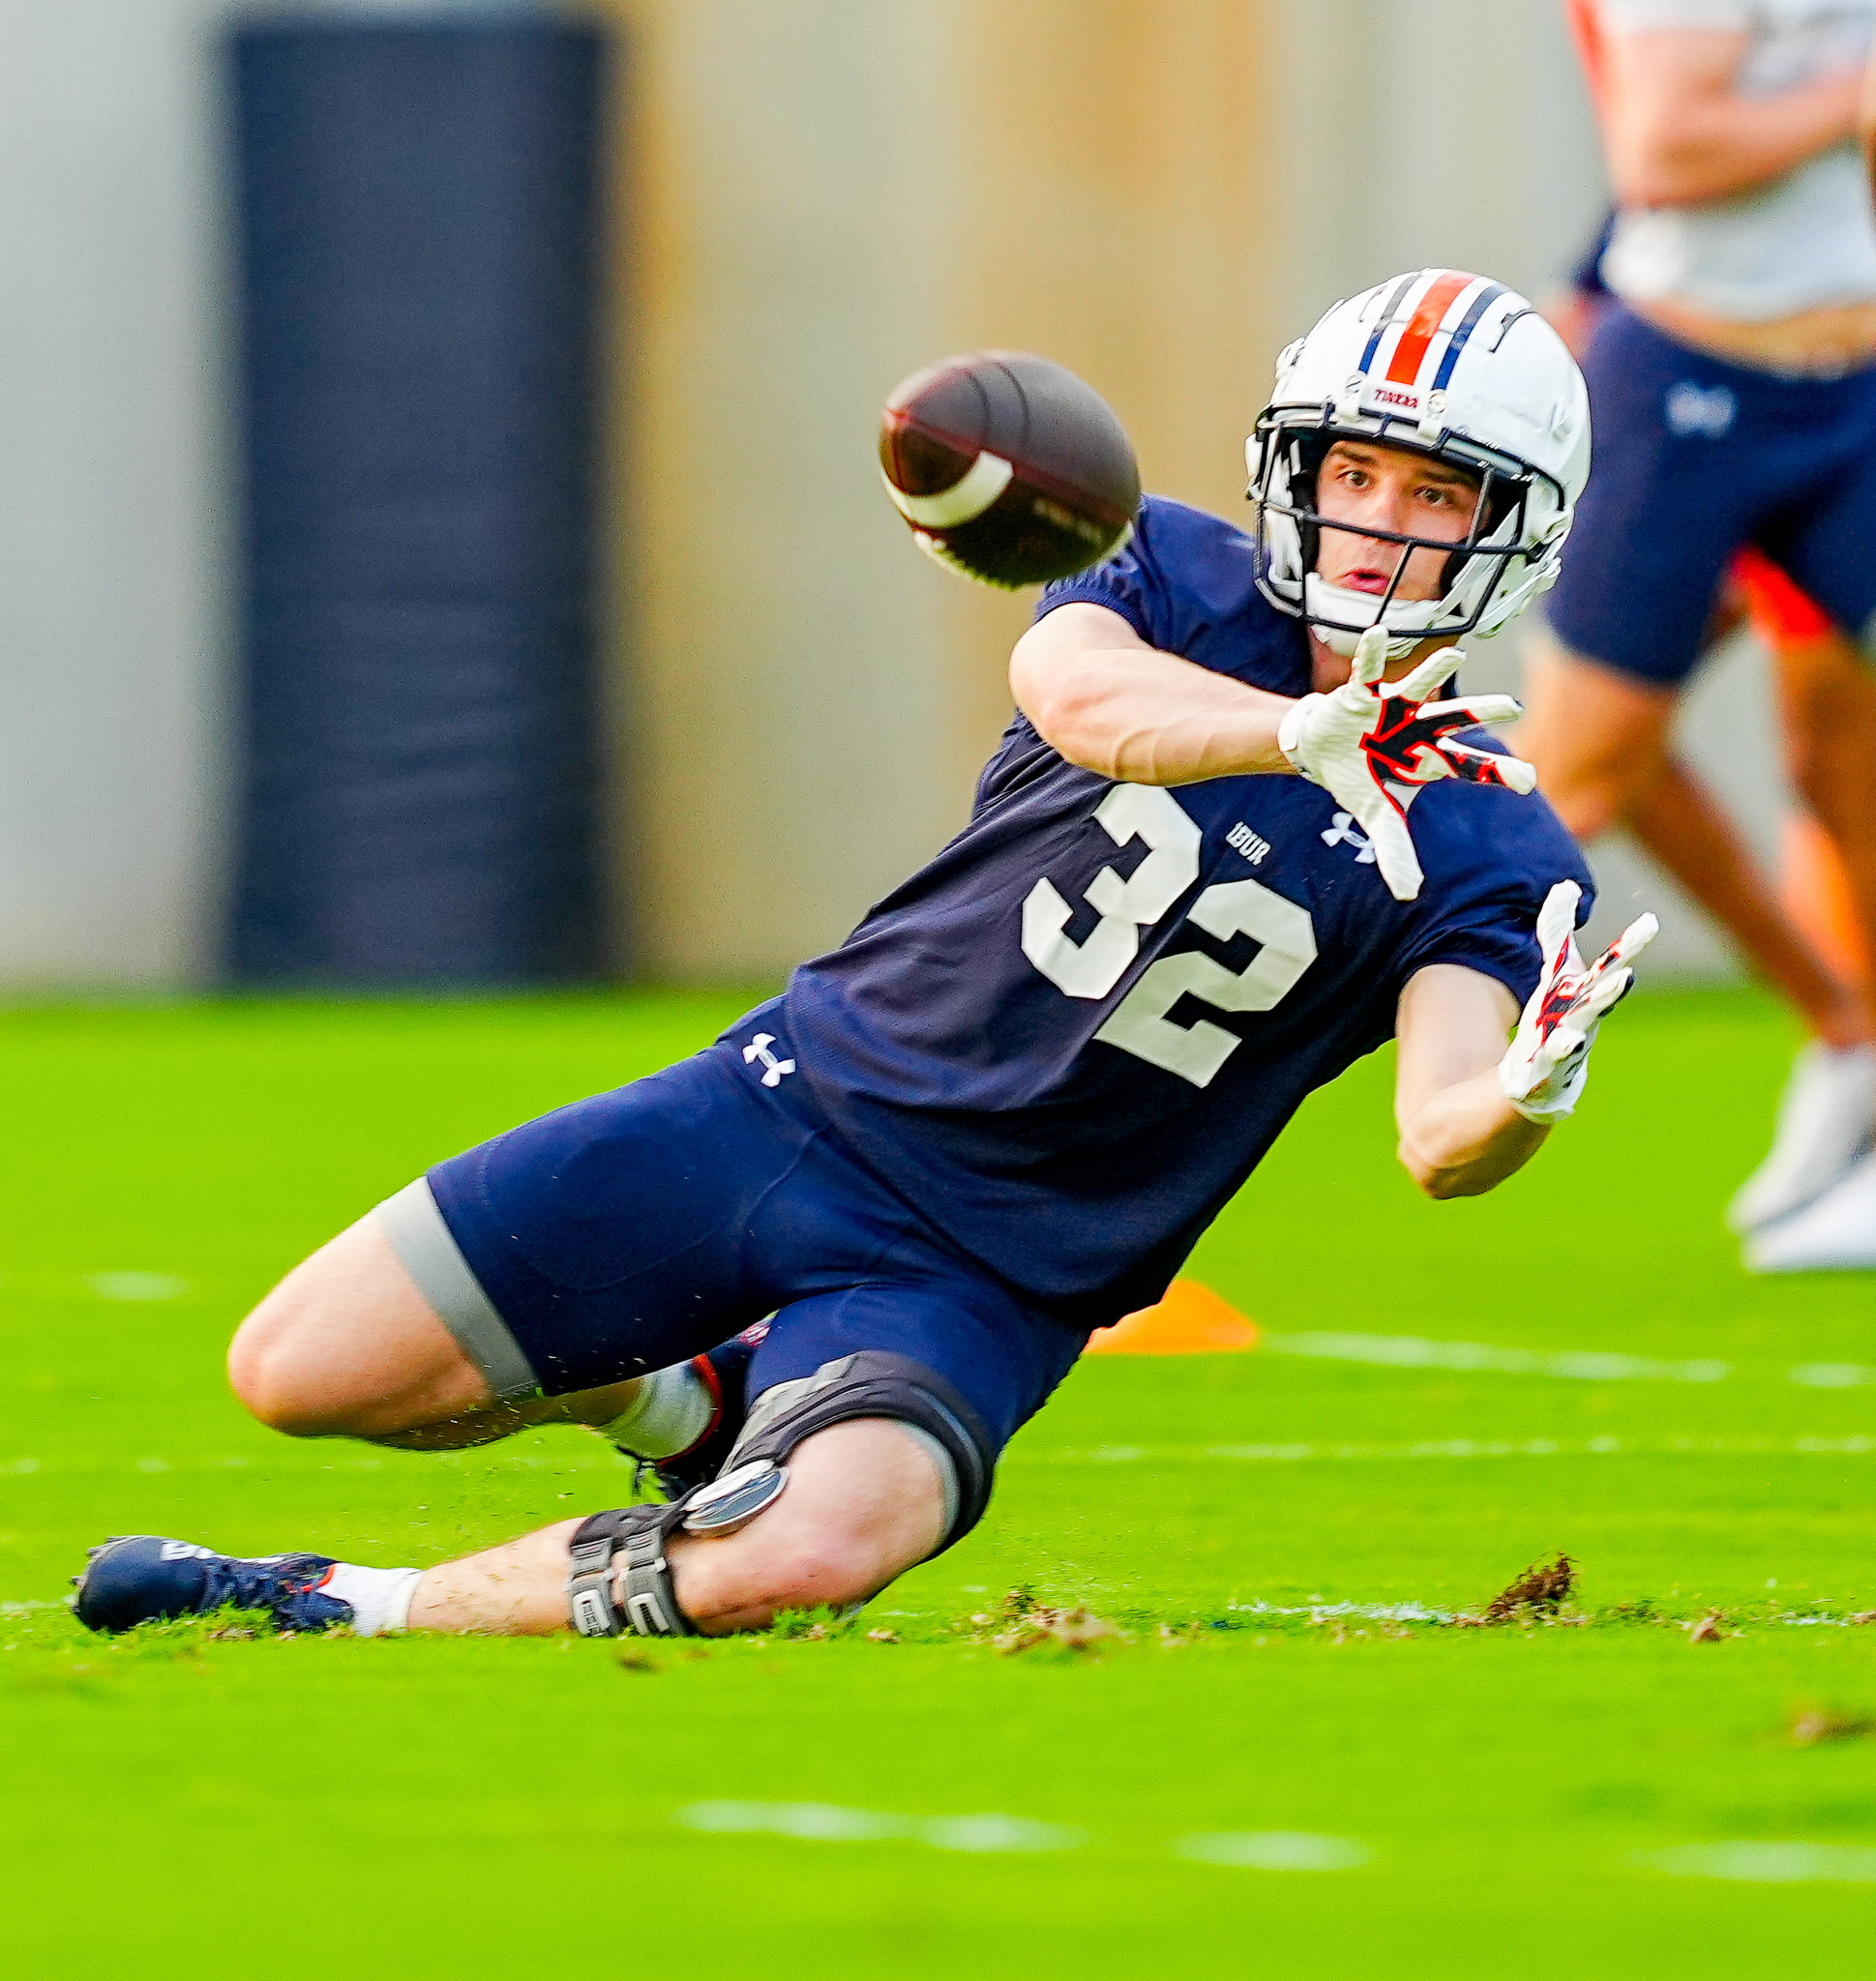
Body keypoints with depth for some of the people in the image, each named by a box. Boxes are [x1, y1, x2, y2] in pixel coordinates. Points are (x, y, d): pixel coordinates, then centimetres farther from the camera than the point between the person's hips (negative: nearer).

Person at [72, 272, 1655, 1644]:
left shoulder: (1482, 855, -4)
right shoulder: (1182, 582, -1)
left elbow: (1441, 1142, -20)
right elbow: (1078, 695, -26)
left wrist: (1529, 1098, -44)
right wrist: (1313, 734, -46)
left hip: (981, 1281, -2)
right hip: (799, 1099, 2)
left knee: (797, 1562, -33)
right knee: (297, 1375, -3)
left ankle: (373, 1609, -10)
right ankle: (665, 1393, 25)